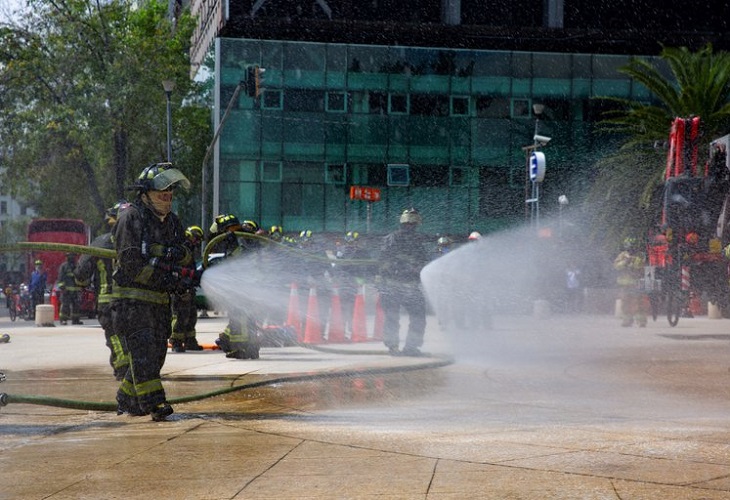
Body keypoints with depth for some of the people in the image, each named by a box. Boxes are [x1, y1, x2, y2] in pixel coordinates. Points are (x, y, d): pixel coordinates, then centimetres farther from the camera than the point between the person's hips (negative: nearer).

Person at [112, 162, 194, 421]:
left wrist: (176, 254, -15)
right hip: (132, 298, -7)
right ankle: (154, 403, -20)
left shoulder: (172, 221, 14)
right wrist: (165, 280, -20)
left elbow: (187, 258, 9)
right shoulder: (131, 217, -8)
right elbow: (130, 262, -17)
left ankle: (127, 402, 20)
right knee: (143, 349, -14)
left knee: (157, 352, 8)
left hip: (160, 301, 8)